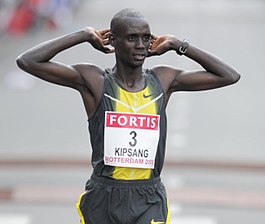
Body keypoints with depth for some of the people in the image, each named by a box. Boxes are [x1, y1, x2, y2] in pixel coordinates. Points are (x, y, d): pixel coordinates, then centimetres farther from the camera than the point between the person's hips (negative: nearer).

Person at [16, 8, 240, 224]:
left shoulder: (163, 80, 5)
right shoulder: (94, 81, -4)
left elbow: (230, 76, 8)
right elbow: (27, 61, -12)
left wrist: (178, 45, 4)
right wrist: (84, 35, -6)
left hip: (150, 203, 1)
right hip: (103, 200, -1)